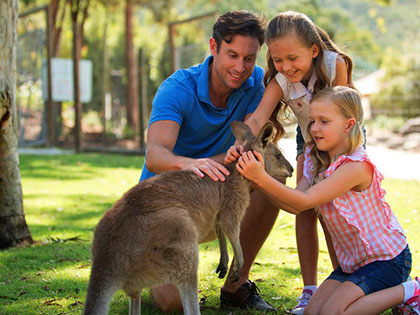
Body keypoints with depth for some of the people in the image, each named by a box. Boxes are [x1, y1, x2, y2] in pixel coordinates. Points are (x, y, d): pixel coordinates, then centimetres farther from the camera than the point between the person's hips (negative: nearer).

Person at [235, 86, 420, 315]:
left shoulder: (356, 166, -26)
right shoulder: (318, 162, 0)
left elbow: (305, 201, -31)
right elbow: (294, 206, -9)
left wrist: (262, 178, -38)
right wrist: (256, 179, -20)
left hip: (387, 258, -8)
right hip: (353, 260, 8)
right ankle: (385, 294, 15)